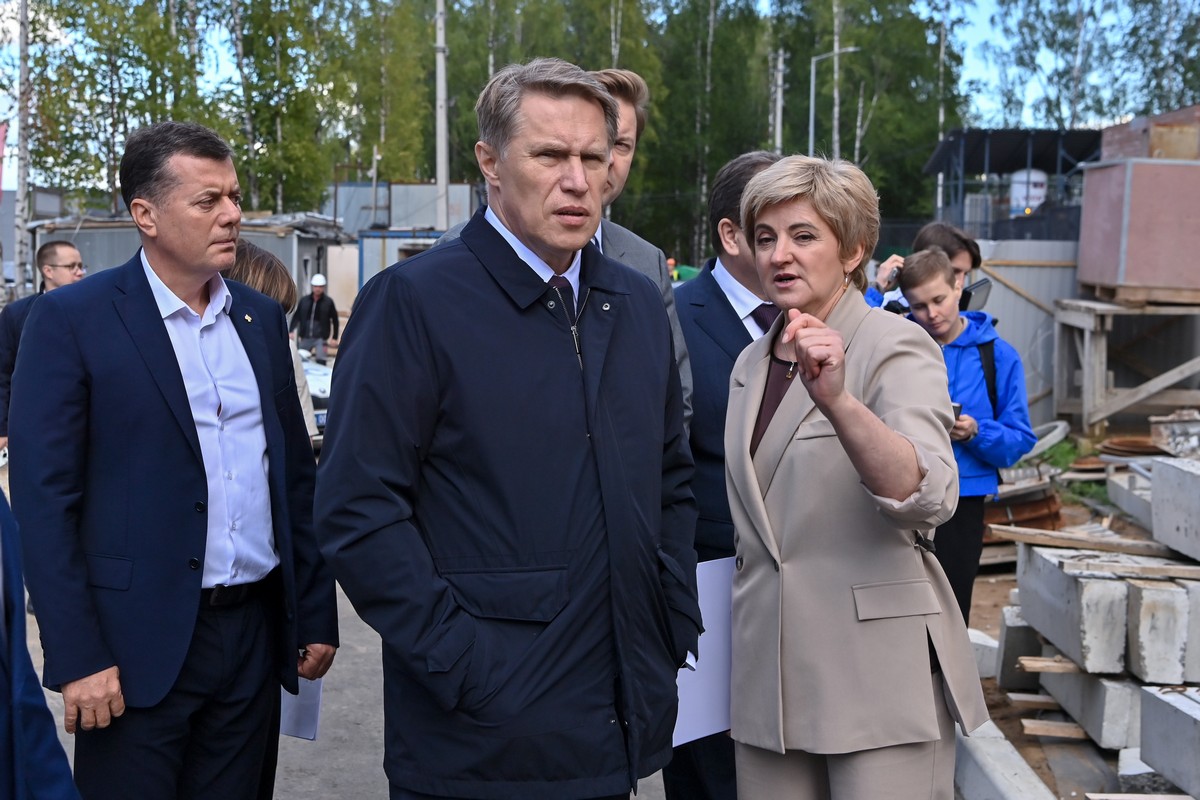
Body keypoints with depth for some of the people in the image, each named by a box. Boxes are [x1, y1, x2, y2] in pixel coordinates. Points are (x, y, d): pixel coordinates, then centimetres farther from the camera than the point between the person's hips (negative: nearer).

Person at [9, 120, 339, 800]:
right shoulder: (71, 320, -6)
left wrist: (317, 614, 11)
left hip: (255, 633, 5)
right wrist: (76, 658, -13)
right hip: (138, 643, -4)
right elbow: (44, 499, -9)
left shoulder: (261, 318, 10)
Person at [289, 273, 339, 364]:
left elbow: (335, 320, 2)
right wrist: (291, 331, -3)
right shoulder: (304, 300, 5)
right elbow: (296, 316, 7)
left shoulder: (328, 301, -2)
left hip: (321, 338, -3)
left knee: (320, 362, -10)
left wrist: (334, 338, 0)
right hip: (305, 337, 3)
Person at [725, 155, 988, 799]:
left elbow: (928, 497, -26)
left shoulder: (896, 347, -8)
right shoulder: (751, 364, 12)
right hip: (768, 669, 6)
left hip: (877, 671, -6)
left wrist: (837, 401, -39)